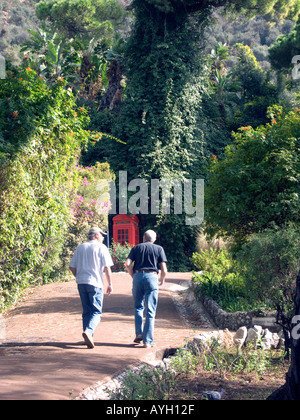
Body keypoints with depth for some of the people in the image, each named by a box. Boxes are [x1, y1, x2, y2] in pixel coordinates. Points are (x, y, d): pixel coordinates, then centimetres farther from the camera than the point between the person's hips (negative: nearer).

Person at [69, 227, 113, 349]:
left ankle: (88, 338, 12)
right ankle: (88, 331, -25)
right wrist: (110, 284, -1)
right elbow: (107, 267, -7)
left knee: (86, 311, 12)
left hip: (81, 283, 5)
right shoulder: (101, 247, -1)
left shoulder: (80, 247, 13)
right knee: (96, 311, -2)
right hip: (95, 283, -5)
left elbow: (72, 267, 11)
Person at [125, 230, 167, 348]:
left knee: (138, 307, 17)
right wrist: (162, 279, 21)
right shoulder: (159, 249, 12)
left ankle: (139, 333, 5)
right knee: (150, 311, 1)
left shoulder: (136, 248, 14)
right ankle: (148, 340, -2)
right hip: (152, 277, -1)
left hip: (138, 276, 1)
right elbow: (164, 269, 3)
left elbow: (127, 264, 1)